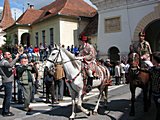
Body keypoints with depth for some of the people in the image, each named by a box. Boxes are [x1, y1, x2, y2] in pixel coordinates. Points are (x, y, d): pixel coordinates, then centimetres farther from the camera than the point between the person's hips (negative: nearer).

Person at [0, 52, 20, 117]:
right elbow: (10, 65, -34)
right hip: (7, 81, -10)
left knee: (6, 97, 16)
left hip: (8, 81, 10)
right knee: (8, 97, -6)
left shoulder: (6, 61, 19)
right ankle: (6, 112, 1)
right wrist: (16, 58, -33)